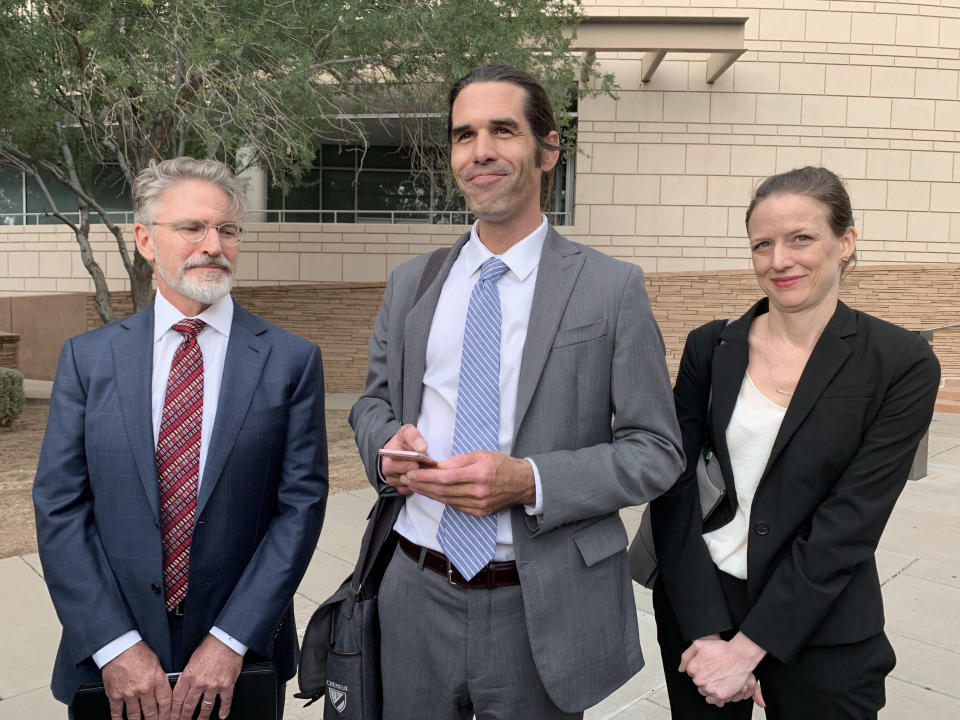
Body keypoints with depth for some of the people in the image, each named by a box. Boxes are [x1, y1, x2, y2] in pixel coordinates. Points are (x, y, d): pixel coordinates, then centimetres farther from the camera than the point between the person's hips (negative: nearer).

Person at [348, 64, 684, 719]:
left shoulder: (613, 288, -8)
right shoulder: (410, 283, 4)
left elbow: (656, 451, -7)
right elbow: (375, 400, 14)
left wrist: (529, 482, -21)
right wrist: (388, 443, -9)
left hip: (542, 609, -2)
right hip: (418, 594, 3)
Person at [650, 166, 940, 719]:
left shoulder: (903, 365, -10)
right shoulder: (710, 347, -3)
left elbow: (850, 523, -14)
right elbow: (675, 488, -6)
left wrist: (748, 647, -15)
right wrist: (705, 630, -12)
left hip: (822, 632, -2)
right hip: (695, 607, 2)